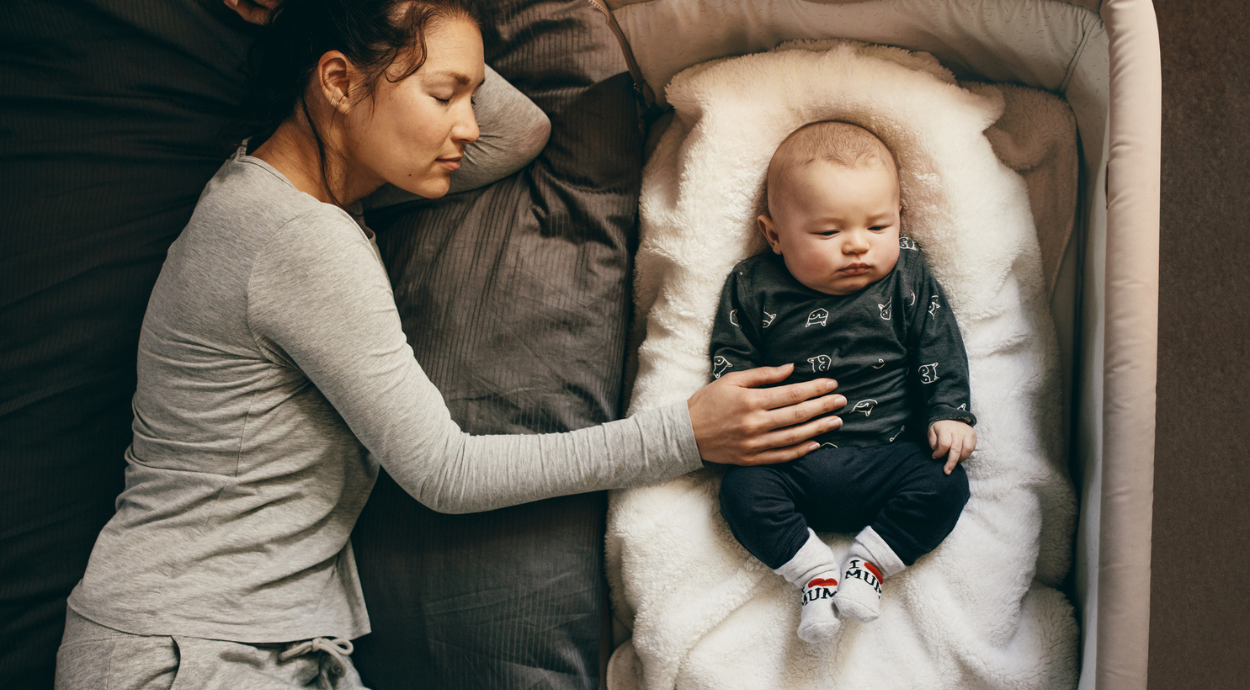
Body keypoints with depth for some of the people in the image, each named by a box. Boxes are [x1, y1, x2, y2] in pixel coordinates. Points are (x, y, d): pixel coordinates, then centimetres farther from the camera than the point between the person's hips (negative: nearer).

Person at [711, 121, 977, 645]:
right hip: (791, 463, 0)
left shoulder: (908, 281, 2)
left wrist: (948, 413, -6)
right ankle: (817, 574, -10)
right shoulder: (754, 288, 0)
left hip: (887, 454, 0)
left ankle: (867, 563, -6)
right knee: (743, 491, -22)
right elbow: (730, 358, 6)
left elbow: (940, 352, 5)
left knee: (944, 484, -22)